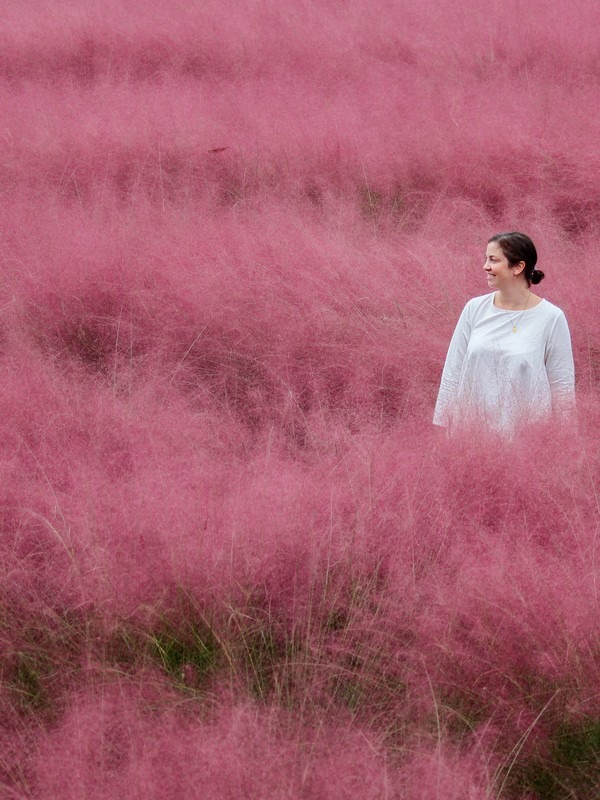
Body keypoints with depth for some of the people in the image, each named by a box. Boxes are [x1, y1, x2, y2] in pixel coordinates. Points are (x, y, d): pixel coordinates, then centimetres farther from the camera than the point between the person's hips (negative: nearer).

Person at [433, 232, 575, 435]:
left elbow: (562, 387, -4)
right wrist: (442, 427, 2)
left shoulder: (550, 317, -8)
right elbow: (453, 373, 4)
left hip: (525, 432, -3)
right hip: (472, 426, 3)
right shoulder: (474, 309, 1)